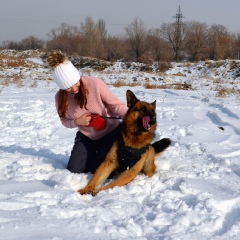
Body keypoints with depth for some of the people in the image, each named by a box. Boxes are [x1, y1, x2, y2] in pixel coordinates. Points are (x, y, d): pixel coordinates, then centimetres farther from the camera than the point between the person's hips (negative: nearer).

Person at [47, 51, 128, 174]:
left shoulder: (94, 83, -27)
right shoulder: (60, 98, -14)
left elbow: (116, 105, -23)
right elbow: (65, 121, 2)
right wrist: (77, 122, -21)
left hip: (111, 133, -4)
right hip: (86, 136, 4)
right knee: (74, 171, -4)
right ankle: (94, 154, 24)